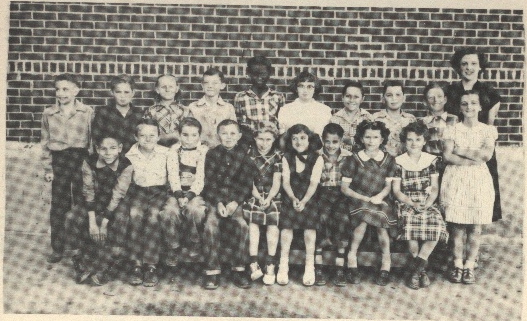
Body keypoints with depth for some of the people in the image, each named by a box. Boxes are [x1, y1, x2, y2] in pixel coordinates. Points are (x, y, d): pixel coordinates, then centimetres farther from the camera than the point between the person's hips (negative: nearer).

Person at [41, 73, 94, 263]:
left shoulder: (87, 112, -3)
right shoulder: (49, 113, 3)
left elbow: (93, 140, 0)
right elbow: (45, 142, 7)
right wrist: (47, 168, 4)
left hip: (81, 159, -2)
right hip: (59, 160, 2)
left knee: (82, 204, 6)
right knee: (58, 206, 6)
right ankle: (57, 249, 17)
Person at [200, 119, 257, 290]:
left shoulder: (244, 154, 7)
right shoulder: (212, 154, 6)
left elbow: (248, 182, 3)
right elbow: (209, 182, 1)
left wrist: (236, 202, -12)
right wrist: (218, 203, -13)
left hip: (236, 199, 0)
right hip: (214, 198, 0)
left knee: (242, 224, -26)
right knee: (211, 223, -27)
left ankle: (239, 269, -13)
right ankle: (212, 271, -19)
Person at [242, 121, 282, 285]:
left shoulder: (277, 156, 6)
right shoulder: (249, 154, 6)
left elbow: (276, 182, -1)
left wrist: (269, 198, -18)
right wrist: (258, 197, -16)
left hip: (272, 195, 0)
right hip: (253, 194, 0)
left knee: (273, 221, -26)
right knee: (252, 219, -27)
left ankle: (270, 266, -19)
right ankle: (254, 265, -25)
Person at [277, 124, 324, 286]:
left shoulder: (317, 159, 1)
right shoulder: (286, 158, 8)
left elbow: (314, 183, -6)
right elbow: (285, 181, 1)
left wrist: (303, 201, -19)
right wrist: (293, 198, -16)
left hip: (309, 198, -1)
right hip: (291, 198, 1)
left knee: (310, 225, -19)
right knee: (286, 224, -17)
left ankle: (309, 266, -12)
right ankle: (283, 265, -12)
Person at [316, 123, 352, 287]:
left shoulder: (348, 156, 6)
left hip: (341, 194, 0)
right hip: (322, 193, 0)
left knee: (342, 217, -31)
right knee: (322, 216, -32)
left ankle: (340, 270, -26)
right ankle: (318, 268, -26)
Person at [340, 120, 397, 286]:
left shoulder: (389, 159, 9)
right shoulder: (354, 159, 0)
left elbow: (388, 185, 6)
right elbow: (344, 187, -1)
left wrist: (379, 196, -15)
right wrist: (364, 198, -12)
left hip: (380, 201, 2)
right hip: (358, 200, -1)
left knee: (381, 216, -31)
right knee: (364, 215, -34)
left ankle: (386, 260, -15)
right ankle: (352, 256, -18)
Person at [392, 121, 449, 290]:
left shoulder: (431, 160, 11)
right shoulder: (399, 162, 5)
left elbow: (435, 188, 6)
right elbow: (396, 190, 0)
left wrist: (427, 204, -12)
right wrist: (412, 203, -14)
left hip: (428, 203, 2)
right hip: (406, 203, -2)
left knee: (436, 224, -30)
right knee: (410, 224, -34)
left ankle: (415, 268, -20)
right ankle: (421, 269, -17)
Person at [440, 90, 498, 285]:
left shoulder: (488, 130, 7)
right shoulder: (452, 130, 5)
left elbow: (487, 154, -7)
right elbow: (447, 156, -6)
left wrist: (460, 151, -8)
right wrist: (473, 160, -13)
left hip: (479, 181, 1)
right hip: (456, 181, -1)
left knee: (475, 227, 1)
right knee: (457, 226, 0)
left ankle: (469, 266, 11)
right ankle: (457, 264, 12)